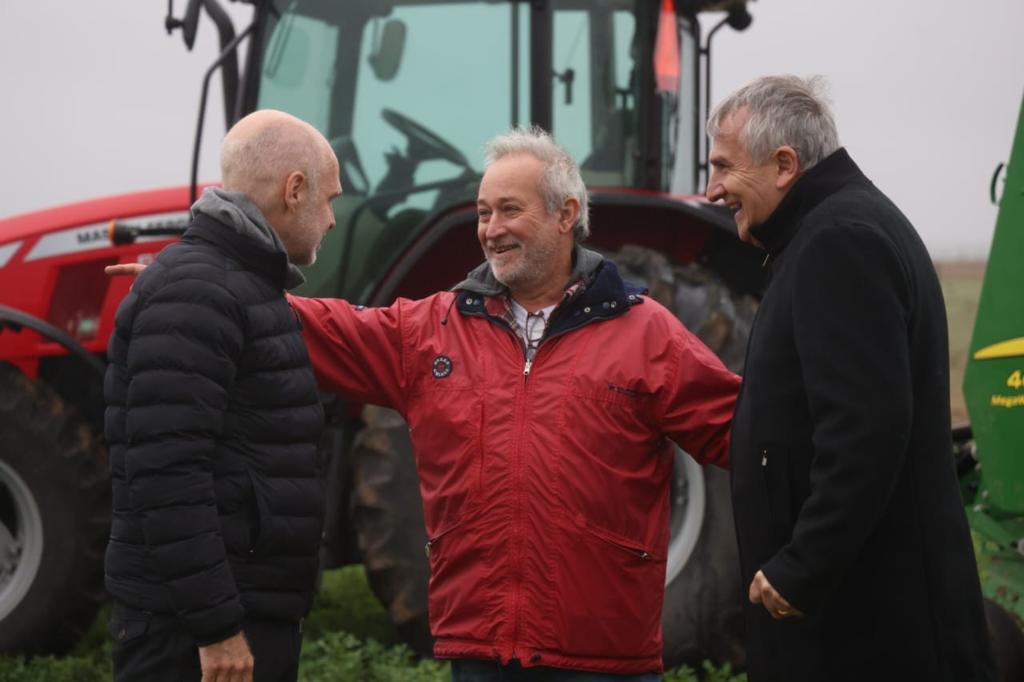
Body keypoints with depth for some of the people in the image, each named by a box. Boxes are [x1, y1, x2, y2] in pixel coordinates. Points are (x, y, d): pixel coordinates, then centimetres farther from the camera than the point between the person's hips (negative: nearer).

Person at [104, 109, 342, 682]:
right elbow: (167, 472, -23)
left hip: (258, 615, 10)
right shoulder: (193, 291, -14)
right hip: (194, 627, -10)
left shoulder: (250, 286, 18)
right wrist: (214, 625, -24)